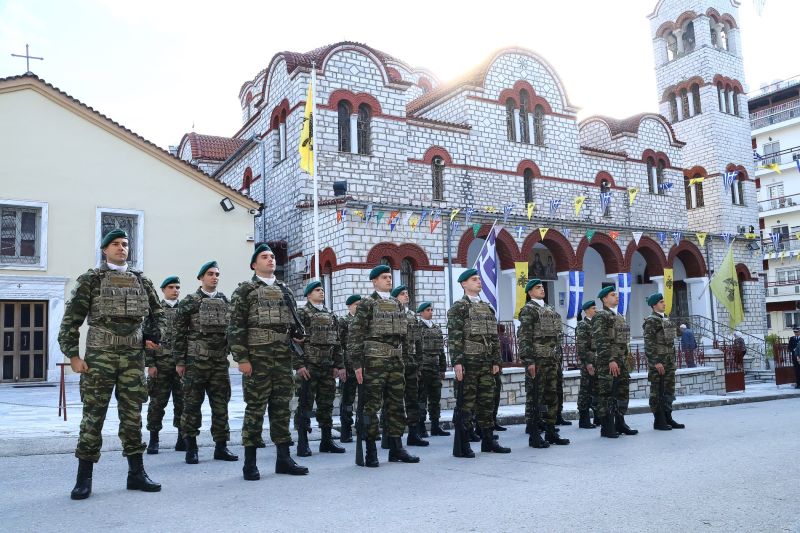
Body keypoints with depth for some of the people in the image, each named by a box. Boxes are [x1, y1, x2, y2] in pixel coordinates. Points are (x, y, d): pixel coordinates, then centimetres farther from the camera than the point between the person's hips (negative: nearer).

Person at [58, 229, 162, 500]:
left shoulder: (141, 281, 11)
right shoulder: (90, 280, 1)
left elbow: (157, 312, 22)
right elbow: (71, 319, -2)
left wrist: (153, 337, 8)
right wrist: (73, 355, -8)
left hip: (133, 356, 3)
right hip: (99, 355, -3)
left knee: (132, 415, 7)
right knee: (93, 416, 1)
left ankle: (136, 473, 15)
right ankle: (84, 478, 10)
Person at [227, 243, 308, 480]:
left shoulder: (285, 291, 17)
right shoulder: (245, 290, 1)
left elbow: (293, 321, 22)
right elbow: (236, 327, -5)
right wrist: (241, 358, -12)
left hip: (283, 358, 5)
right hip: (257, 358, -5)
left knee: (282, 407, 8)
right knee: (255, 408, -1)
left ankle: (283, 458, 16)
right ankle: (250, 463, 8)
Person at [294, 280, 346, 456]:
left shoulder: (331, 316, 17)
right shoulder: (302, 313, -2)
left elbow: (336, 343, 17)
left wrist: (339, 365, 12)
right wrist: (299, 365, -17)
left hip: (328, 367, 6)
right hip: (309, 366, -6)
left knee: (327, 404, 10)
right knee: (306, 404, -2)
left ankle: (327, 440, 18)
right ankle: (302, 443, 4)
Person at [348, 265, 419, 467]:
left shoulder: (397, 304, 16)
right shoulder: (367, 304, -2)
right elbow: (354, 335, -8)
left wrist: (404, 358, 16)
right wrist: (357, 363, -13)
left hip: (396, 361, 6)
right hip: (375, 360, -6)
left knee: (396, 405, 9)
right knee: (372, 405, -2)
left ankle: (396, 449, 17)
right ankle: (371, 452, 4)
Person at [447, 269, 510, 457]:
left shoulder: (487, 307, 17)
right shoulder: (458, 307, -4)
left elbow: (494, 337, 18)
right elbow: (453, 337, -11)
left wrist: (496, 361, 13)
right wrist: (457, 362, -18)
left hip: (486, 362, 6)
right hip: (468, 362, -6)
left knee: (487, 402, 11)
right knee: (466, 403, -2)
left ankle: (488, 440, 20)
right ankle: (463, 445, 5)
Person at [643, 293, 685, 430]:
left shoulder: (666, 320, 17)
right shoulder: (651, 321, -10)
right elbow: (649, 343, -15)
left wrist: (672, 360, 16)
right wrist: (656, 362, -19)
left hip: (669, 361, 8)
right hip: (658, 362, -8)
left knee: (669, 390, 11)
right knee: (657, 392, -2)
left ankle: (668, 418, 19)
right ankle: (658, 421, 4)